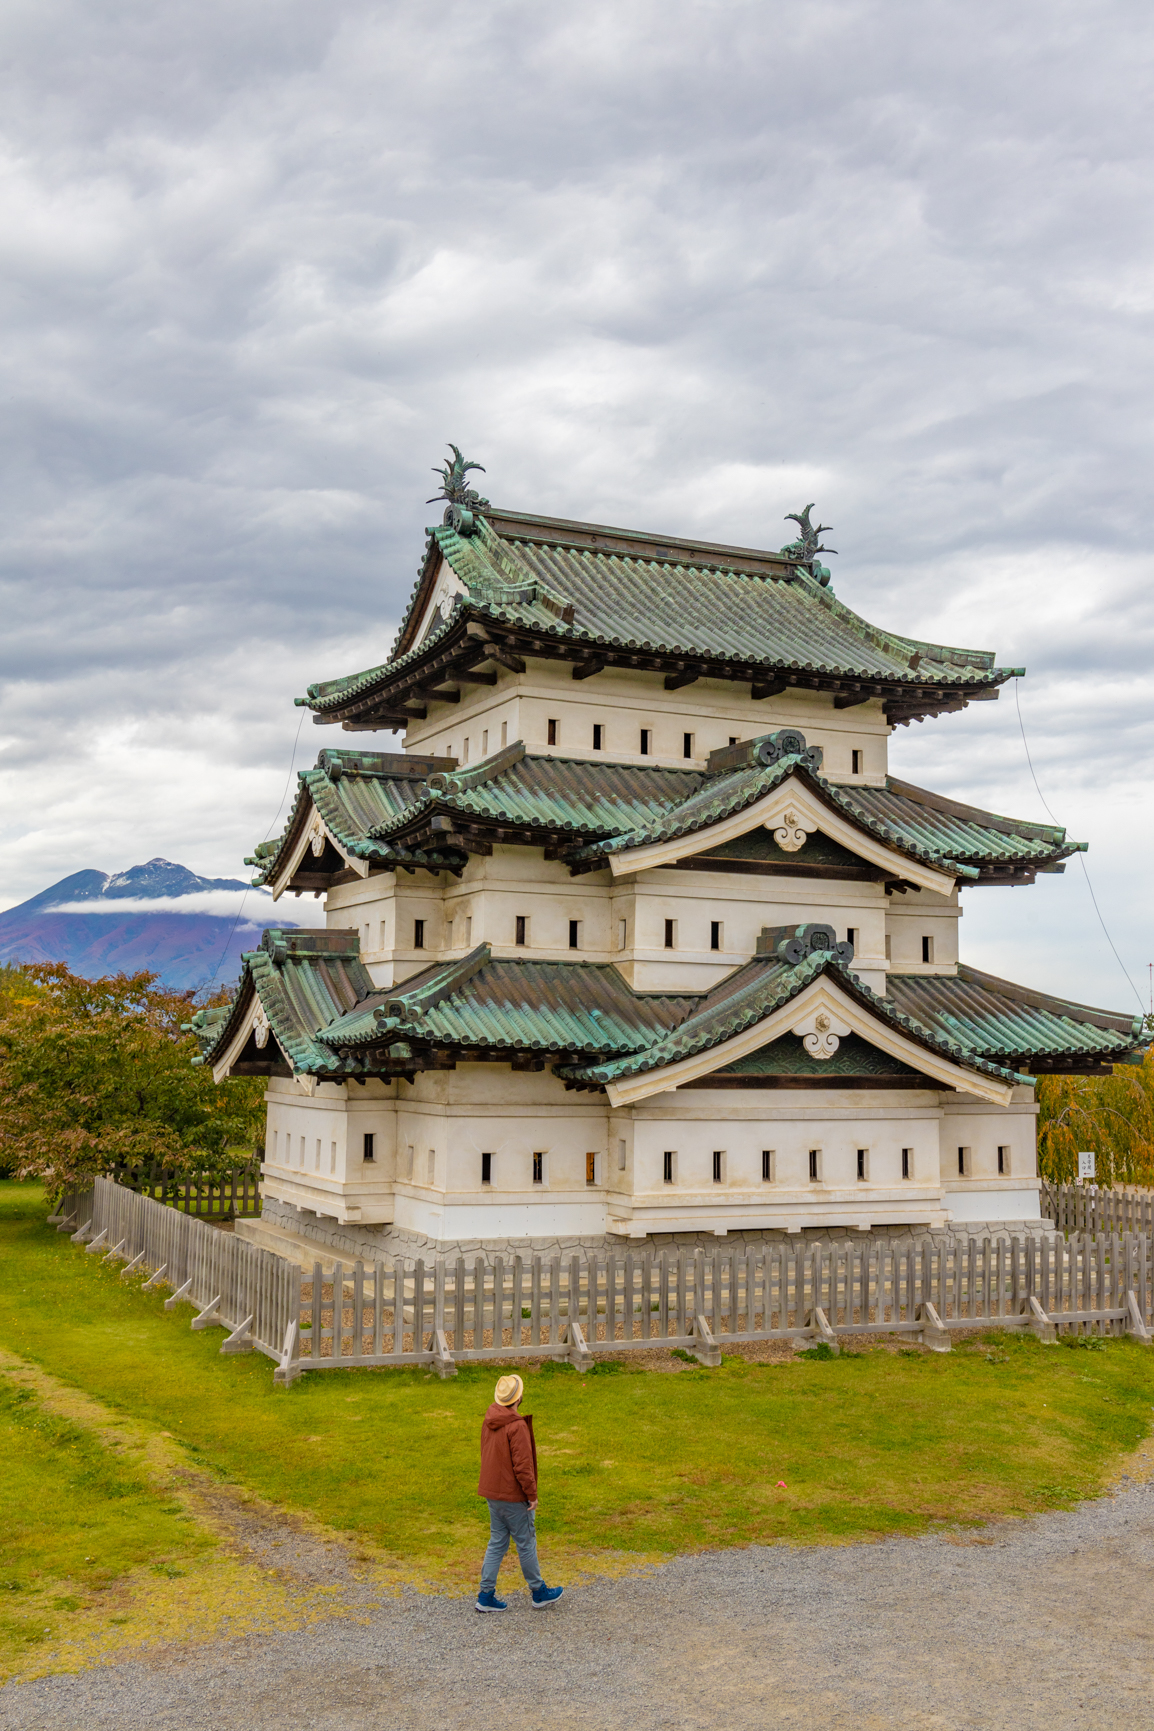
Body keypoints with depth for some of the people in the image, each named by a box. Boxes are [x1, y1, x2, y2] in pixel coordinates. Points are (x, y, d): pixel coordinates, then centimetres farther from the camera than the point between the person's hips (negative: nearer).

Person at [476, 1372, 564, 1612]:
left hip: (492, 1492, 8)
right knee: (526, 1543, 7)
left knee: (497, 1542, 15)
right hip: (513, 1497, -8)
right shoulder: (517, 1426, -23)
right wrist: (532, 1495, -12)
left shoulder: (489, 1421, 4)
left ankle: (486, 1595, 16)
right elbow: (523, 1465, -22)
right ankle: (538, 1593, 21)